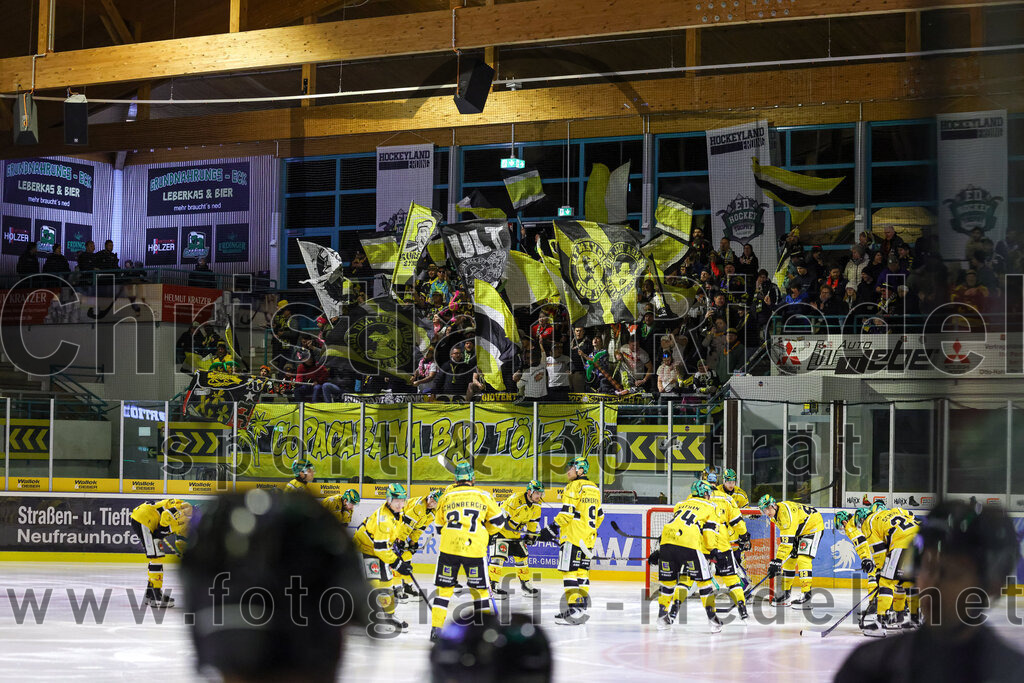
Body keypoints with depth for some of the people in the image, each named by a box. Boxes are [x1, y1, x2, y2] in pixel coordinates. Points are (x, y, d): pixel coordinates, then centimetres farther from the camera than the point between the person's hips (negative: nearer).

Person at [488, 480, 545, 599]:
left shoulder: (536, 505, -4)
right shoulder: (515, 500, -30)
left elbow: (534, 521, 12)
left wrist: (531, 535, 8)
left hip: (516, 533, 8)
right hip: (501, 531, -8)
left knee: (522, 557, 10)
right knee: (499, 557, -15)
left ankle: (526, 584, 22)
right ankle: (494, 586, -13)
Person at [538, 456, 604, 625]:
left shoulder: (574, 487, -11)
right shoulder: (594, 488, 16)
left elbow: (567, 513, -17)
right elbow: (599, 516, 21)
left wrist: (552, 529, -12)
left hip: (572, 537, -9)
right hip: (588, 539, 9)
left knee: (570, 571, -7)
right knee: (582, 571, 12)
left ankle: (574, 608, -13)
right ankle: (582, 608, 13)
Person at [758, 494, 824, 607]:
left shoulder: (785, 512, -34)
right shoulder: (775, 513, -3)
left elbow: (787, 539, -38)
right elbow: (784, 535, 15)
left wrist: (778, 560, -39)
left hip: (813, 527, -10)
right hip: (799, 531, 10)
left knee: (803, 559, -22)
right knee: (789, 559, 7)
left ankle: (806, 596, -23)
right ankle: (785, 594, 16)